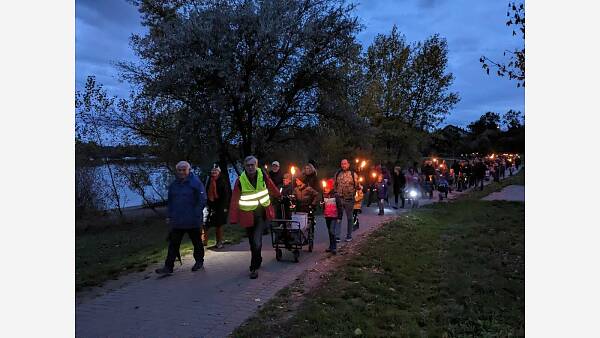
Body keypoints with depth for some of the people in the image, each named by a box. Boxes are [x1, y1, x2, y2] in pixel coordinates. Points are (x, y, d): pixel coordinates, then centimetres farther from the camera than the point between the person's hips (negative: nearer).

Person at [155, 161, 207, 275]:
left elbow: (202, 200, -11)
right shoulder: (174, 185, 9)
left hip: (192, 221, -5)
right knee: (173, 243, 3)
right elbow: (170, 201, 17)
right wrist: (169, 216, 10)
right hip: (177, 222, 5)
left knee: (196, 242, 12)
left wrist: (196, 215, -15)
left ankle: (199, 261, 30)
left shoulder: (196, 183, -9)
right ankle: (168, 267, 8)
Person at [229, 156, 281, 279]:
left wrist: (278, 195, 25)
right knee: (253, 241, 13)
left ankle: (254, 267, 1)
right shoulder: (240, 180, -14)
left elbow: (271, 186, 10)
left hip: (262, 213, 0)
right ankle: (257, 260, 38)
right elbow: (234, 200, -12)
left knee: (256, 241, -12)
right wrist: (233, 218, -15)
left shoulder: (262, 174, -9)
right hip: (248, 215, 0)